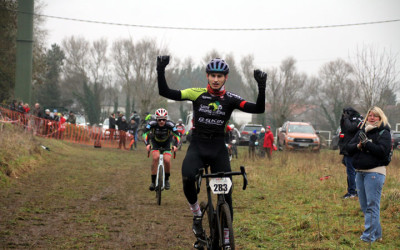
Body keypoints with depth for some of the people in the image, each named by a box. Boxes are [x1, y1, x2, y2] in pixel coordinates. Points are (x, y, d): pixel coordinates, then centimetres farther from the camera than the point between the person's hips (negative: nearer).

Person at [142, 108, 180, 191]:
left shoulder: (170, 125, -30)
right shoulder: (152, 123, -30)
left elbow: (177, 136, -27)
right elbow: (145, 134, -31)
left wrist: (175, 145, -44)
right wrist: (147, 144, -47)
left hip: (167, 142, 0)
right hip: (155, 142, 0)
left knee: (167, 160, -20)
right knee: (156, 157, -25)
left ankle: (167, 179, 7)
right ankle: (153, 182, -16)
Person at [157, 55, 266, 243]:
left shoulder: (230, 99, -1)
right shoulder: (197, 94, -1)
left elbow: (259, 109, -13)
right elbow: (165, 92, -8)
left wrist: (261, 87, -28)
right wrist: (161, 71, -22)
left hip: (218, 148, 1)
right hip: (197, 145, -1)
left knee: (226, 193, -4)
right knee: (188, 178, -30)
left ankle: (226, 236, 10)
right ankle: (196, 213, -4)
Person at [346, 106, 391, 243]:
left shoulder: (383, 133, -3)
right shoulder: (361, 132, 16)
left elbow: (382, 151, -17)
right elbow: (348, 148, 11)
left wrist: (366, 143, -16)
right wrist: (358, 146, -9)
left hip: (374, 172, -8)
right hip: (359, 172, 8)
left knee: (372, 205, -9)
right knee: (364, 205, 12)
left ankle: (369, 236, -9)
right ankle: (377, 233, 21)